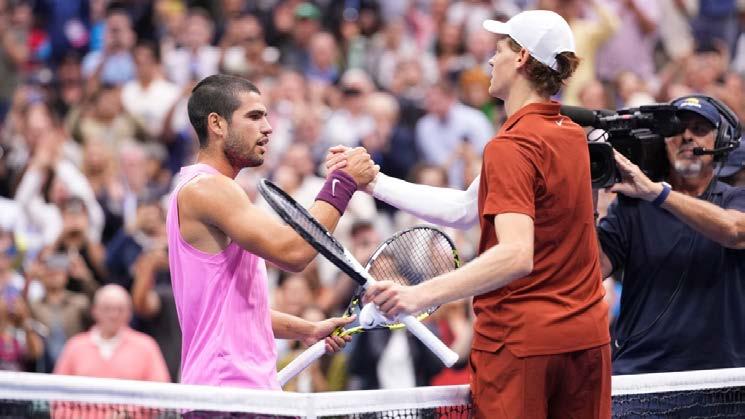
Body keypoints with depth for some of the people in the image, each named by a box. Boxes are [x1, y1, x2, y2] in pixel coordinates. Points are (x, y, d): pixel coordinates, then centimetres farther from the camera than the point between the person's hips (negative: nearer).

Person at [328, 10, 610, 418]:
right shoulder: (572, 136, 10)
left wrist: (420, 294, -34)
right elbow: (465, 209, 14)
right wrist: (374, 181, 15)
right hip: (586, 336, 7)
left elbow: (516, 255, -29)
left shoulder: (510, 147, -16)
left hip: (519, 340, -7)